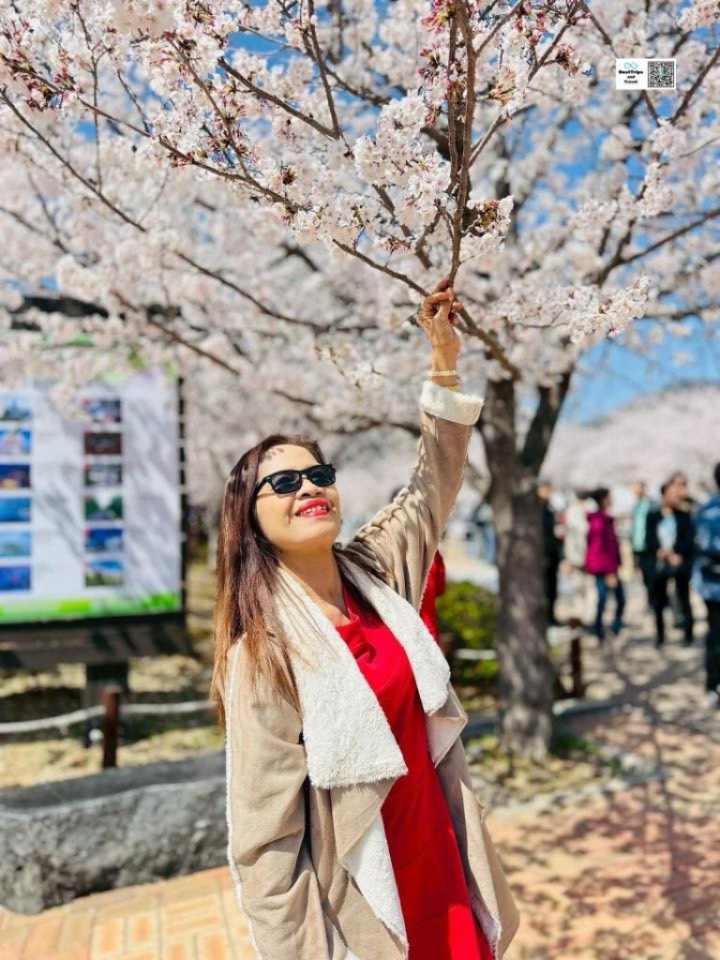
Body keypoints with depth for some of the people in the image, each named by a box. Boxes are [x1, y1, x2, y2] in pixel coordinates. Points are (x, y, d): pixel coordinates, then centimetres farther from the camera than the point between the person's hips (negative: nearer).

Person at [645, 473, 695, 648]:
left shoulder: (684, 516, 5)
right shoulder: (652, 516, 6)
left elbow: (689, 538, -4)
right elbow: (650, 539, -1)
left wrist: (675, 552, -14)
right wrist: (662, 552, -15)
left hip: (680, 563, -1)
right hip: (659, 564, 1)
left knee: (684, 600, 1)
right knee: (658, 601, 6)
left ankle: (688, 634, 9)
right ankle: (659, 635, 17)